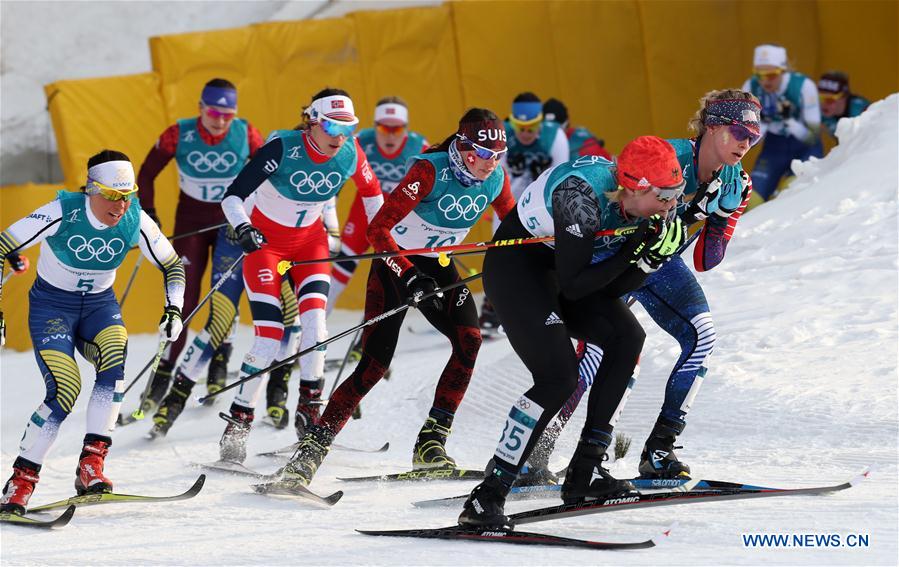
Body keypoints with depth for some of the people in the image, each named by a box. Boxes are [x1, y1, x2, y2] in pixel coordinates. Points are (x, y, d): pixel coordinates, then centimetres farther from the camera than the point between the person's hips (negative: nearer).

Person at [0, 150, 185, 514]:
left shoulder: (135, 221, -13)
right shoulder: (62, 214, -23)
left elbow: (172, 265, 3)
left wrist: (174, 309, -12)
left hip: (100, 305, 3)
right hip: (52, 304, -3)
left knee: (116, 358, -30)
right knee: (65, 391, -23)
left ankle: (91, 464, -26)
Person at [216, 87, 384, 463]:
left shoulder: (350, 155, -14)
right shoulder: (283, 148, -26)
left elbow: (371, 191, 8)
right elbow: (233, 195, -25)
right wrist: (242, 228, -42)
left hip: (311, 238, 4)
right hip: (266, 238, -4)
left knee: (314, 315, -19)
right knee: (269, 336, -12)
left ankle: (309, 408, -8)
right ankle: (239, 420, 0)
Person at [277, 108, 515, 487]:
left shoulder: (495, 179, -8)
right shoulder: (430, 171, -26)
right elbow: (378, 229, -27)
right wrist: (409, 277, -35)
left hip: (437, 267, 5)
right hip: (395, 261, -5)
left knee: (469, 340, -19)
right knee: (376, 362, -17)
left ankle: (431, 442, -11)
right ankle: (312, 448, -13)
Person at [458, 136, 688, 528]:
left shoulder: (640, 206, -8)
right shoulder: (583, 198, -33)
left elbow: (612, 289, -3)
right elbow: (573, 287, -29)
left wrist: (652, 256, -20)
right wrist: (633, 249, -31)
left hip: (558, 268, 9)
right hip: (516, 266, -9)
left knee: (627, 337, 0)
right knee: (559, 377, -21)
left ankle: (585, 472, 4)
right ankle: (487, 498, -20)